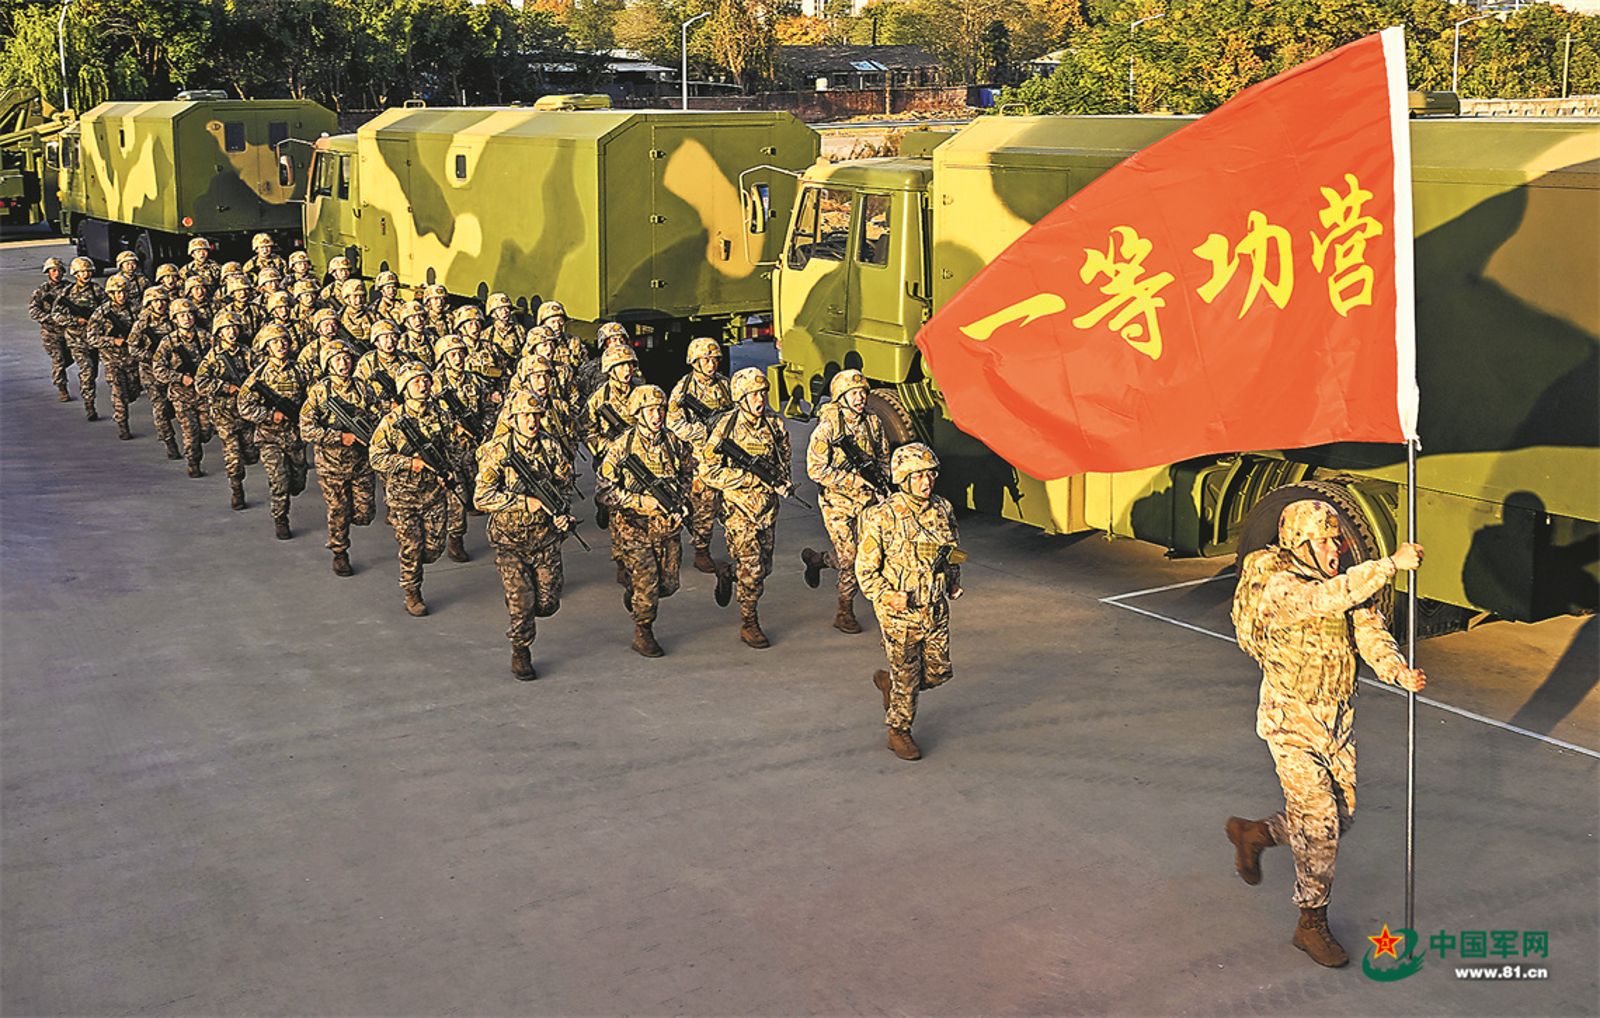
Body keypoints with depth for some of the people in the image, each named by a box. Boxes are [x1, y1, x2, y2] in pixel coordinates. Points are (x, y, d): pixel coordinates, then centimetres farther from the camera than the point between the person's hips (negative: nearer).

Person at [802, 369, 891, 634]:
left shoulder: (873, 423, 3)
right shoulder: (827, 428, -14)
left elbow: (883, 458, 17)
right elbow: (815, 469, -17)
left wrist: (880, 484, 1)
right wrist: (855, 480, -19)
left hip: (867, 501, 5)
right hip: (838, 503, -5)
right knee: (851, 559, -8)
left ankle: (816, 558, 33)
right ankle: (844, 613, 9)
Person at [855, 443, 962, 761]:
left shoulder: (943, 510, 1)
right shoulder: (881, 518, -16)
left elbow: (954, 551, 19)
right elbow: (865, 570, -11)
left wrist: (953, 582, 5)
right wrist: (887, 597, -24)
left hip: (936, 610, 6)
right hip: (900, 614, -5)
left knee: (938, 672, 13)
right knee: (907, 677, 5)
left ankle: (888, 681, 40)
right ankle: (898, 732, 27)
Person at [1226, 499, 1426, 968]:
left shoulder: (1345, 582, 2)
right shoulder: (1278, 588, -21)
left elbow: (1369, 630, -9)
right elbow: (1328, 599, -39)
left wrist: (1399, 671, -28)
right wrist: (1391, 564, -41)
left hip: (1338, 720, 7)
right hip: (1291, 722, -7)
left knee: (1341, 816, 14)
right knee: (1319, 822, -8)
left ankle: (1253, 834, 37)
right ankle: (1312, 923, 8)